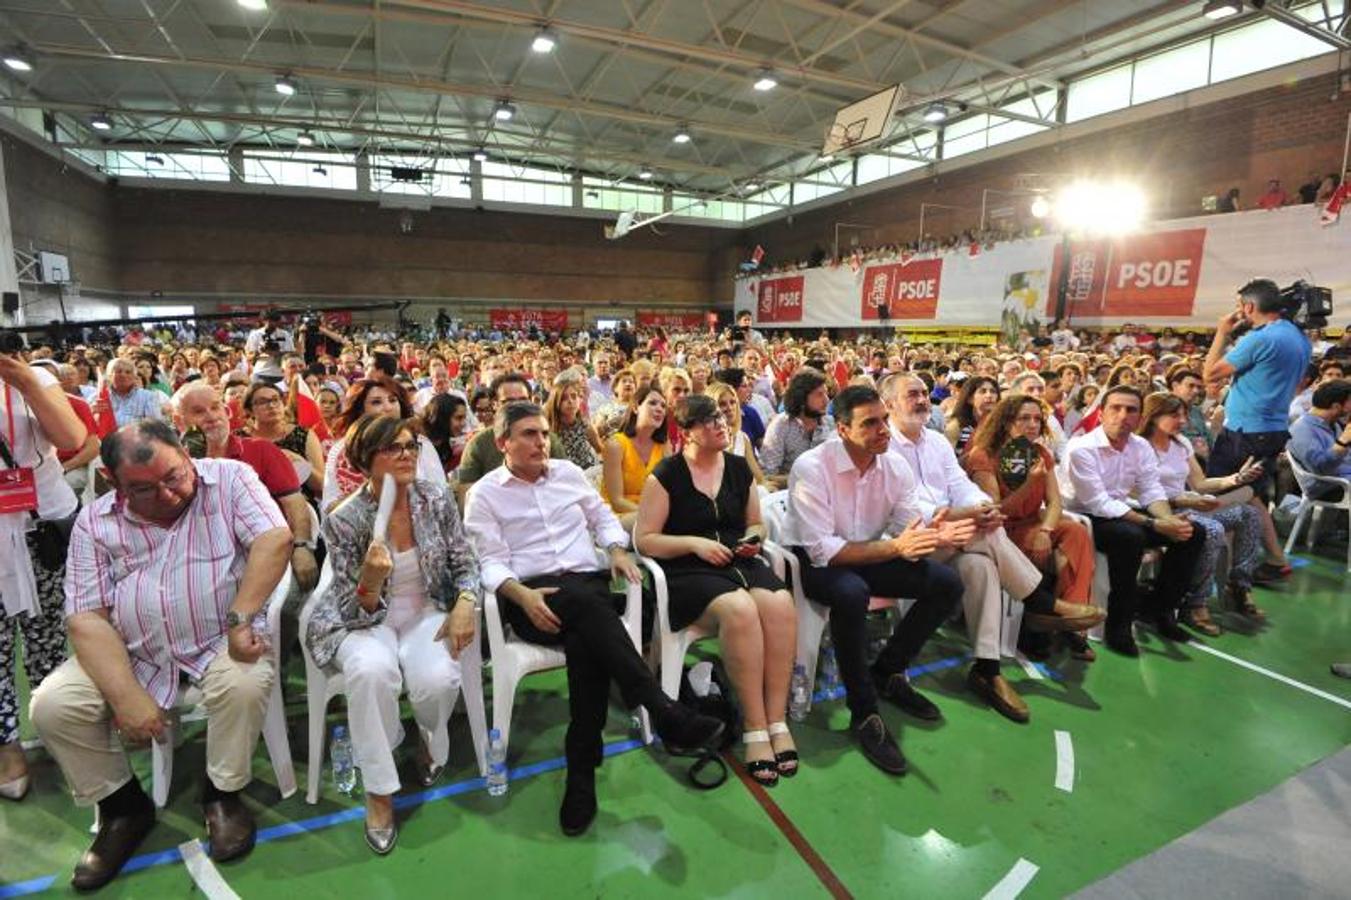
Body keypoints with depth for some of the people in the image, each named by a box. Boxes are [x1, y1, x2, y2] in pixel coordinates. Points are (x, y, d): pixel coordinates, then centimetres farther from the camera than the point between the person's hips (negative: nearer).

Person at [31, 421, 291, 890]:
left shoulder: (230, 479, -8)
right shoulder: (95, 521, -1)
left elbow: (275, 539, -20)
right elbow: (86, 616, -6)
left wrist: (241, 618, -28)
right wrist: (127, 695, -17)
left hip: (221, 643, -3)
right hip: (129, 653, 4)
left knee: (245, 682, -31)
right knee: (52, 706, -16)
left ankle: (223, 794, -2)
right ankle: (124, 806, 9)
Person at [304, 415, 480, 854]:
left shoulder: (437, 501, -7)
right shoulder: (344, 520, -14)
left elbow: (465, 564, 1)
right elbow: (358, 610, -11)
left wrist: (466, 602, -19)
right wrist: (370, 582, -34)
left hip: (428, 614, 2)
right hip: (366, 621, -1)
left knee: (439, 679, -28)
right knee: (371, 670, -35)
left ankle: (431, 745, 12)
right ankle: (379, 790, -11)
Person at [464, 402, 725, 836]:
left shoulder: (568, 471, 18)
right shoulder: (484, 493, 7)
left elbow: (603, 516, 26)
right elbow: (490, 563, -1)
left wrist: (617, 550, 5)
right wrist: (522, 595, -20)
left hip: (589, 583, 3)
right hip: (531, 595, -3)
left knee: (585, 639, -33)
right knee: (588, 603, -37)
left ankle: (582, 771, -24)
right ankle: (663, 711, -40)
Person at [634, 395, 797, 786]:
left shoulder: (739, 467, 13)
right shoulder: (666, 475, -1)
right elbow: (644, 540, -3)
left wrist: (754, 538, 0)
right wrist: (695, 543, -14)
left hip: (741, 562, 5)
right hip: (687, 570, -4)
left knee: (781, 606, -28)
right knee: (740, 610, -34)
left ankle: (777, 721, -18)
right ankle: (755, 726, -21)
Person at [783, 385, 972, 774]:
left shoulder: (896, 466, -5)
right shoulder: (812, 467, -23)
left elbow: (909, 532, -5)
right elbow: (821, 549, -27)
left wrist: (935, 535, -30)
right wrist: (894, 547, -35)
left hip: (870, 556, 6)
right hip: (812, 561, -6)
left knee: (947, 583, -9)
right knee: (851, 593, -38)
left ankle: (887, 671, 10)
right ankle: (864, 713, -18)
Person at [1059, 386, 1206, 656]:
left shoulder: (1141, 447, 4)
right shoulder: (1081, 448, -20)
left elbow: (1152, 491, 0)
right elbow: (1099, 504, -24)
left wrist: (1169, 519, -23)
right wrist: (1155, 525, -28)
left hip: (1120, 513, 8)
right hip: (1083, 518, -8)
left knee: (1193, 533, -1)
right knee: (1130, 537, -35)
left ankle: (1161, 608, 11)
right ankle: (1118, 624, -20)